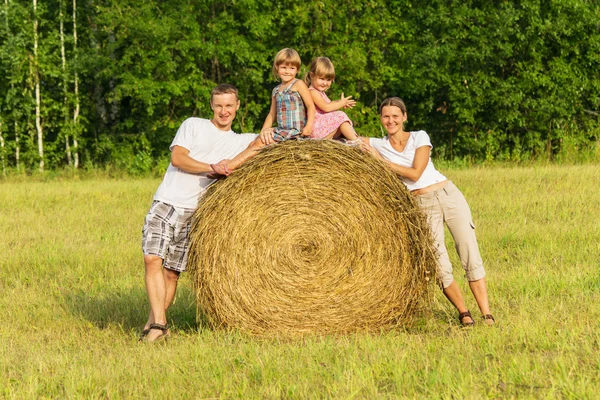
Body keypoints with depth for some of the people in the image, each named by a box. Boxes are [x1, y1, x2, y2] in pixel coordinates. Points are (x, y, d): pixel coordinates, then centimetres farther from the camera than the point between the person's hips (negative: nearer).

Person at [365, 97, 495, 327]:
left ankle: (486, 314, -7)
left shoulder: (420, 137, 0)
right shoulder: (377, 145, 7)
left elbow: (415, 173, -11)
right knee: (440, 267, -9)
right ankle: (463, 313, 6)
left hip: (448, 195, -1)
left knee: (470, 256, -9)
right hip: (422, 206, 1)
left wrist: (383, 162, -11)